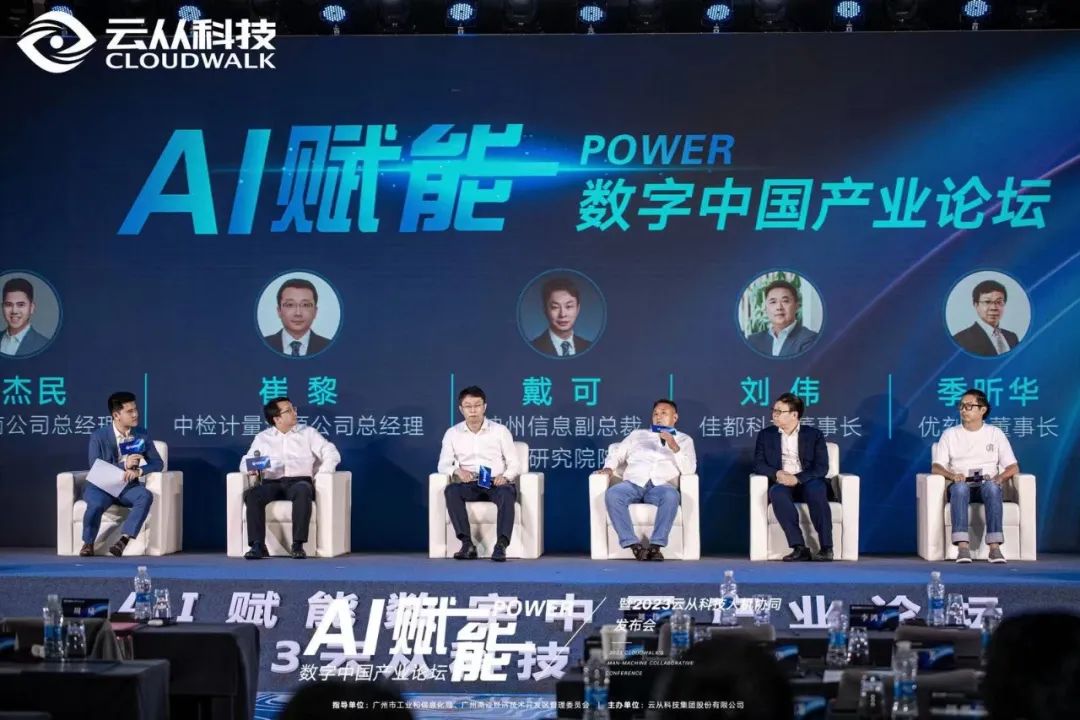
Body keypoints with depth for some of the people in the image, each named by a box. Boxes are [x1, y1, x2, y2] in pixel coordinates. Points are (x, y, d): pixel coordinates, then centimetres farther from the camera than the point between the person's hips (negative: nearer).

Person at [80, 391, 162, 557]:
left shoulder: (142, 434, 3)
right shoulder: (98, 436, -8)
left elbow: (158, 463, 3)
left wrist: (138, 471, -18)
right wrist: (124, 465, -25)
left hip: (127, 487, 3)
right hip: (101, 486, -3)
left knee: (145, 496, -31)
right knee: (96, 503, -36)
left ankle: (123, 540, -34)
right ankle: (88, 544, -11)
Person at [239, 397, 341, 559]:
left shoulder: (308, 433, 16)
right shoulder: (262, 438, 20)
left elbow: (332, 454, 8)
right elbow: (246, 461, 15)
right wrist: (250, 469, -10)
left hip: (299, 481, -1)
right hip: (272, 483, 1)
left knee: (303, 491, -39)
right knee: (251, 493, -32)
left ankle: (298, 545, -40)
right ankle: (258, 545, -34)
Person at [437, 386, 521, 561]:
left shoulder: (500, 431, 6)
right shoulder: (452, 433, 9)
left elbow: (515, 464, 4)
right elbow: (443, 465, 6)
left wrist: (505, 476, -18)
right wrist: (456, 470, -17)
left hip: (496, 483, -1)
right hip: (469, 485, 1)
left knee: (507, 492, -37)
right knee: (451, 490, -33)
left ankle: (501, 545, -47)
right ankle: (467, 544, -36)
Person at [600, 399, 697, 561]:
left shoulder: (684, 440, 22)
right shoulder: (638, 434, 29)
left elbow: (689, 470, 6)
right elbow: (616, 454, 25)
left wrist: (674, 448, -7)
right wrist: (609, 468, 3)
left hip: (660, 485, -2)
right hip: (633, 483, 2)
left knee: (671, 495, -39)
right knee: (612, 494, -34)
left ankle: (656, 545, -38)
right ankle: (633, 544, -36)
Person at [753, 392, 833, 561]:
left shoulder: (814, 434, 9)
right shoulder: (766, 435, 16)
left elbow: (821, 468, -2)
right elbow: (758, 465, 6)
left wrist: (797, 478, -19)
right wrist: (777, 474, -15)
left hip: (807, 483, -1)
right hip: (782, 484, 1)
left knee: (816, 489, -37)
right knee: (777, 492, -36)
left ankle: (826, 548, -37)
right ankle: (799, 547, -41)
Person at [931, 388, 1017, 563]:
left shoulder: (995, 433, 13)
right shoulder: (950, 434, 13)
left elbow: (1013, 467, 7)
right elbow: (936, 467, 3)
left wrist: (1000, 477, -16)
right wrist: (952, 475, -19)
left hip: (987, 485, 0)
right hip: (961, 485, 0)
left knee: (991, 486, -37)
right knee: (960, 487, -38)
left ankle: (995, 546, -46)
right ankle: (962, 547, -48)